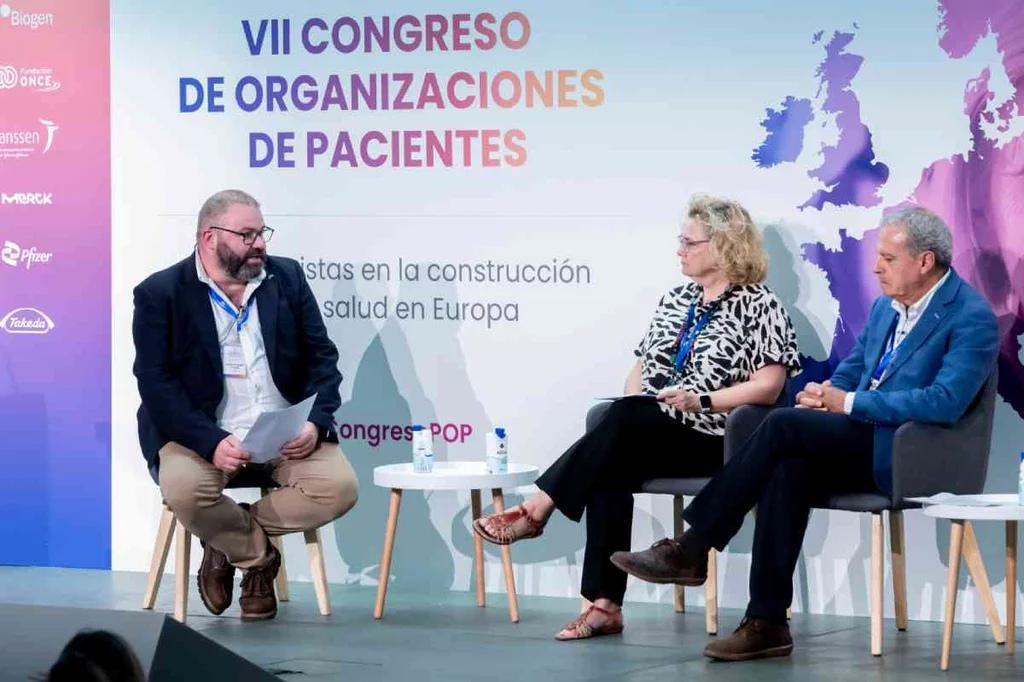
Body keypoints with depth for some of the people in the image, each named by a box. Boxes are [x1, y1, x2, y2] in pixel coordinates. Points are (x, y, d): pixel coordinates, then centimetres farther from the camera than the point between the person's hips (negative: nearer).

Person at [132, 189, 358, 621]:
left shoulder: (287, 278, 11)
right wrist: (212, 442, -24)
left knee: (340, 486, -23)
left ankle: (229, 541, 0)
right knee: (184, 488, -35)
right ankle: (258, 556, -2)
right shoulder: (159, 294, -1)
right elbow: (156, 383, -9)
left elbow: (322, 358, 9)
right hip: (201, 434, -3)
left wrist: (315, 423, -11)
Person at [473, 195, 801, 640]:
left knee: (623, 420, -32)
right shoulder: (675, 300, 20)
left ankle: (536, 511, -27)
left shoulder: (758, 306, -1)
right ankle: (605, 606, -32)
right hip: (642, 437, 6)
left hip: (708, 438, -6)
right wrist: (626, 410, 2)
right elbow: (642, 366, 23)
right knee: (609, 467, -28)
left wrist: (704, 400, -20)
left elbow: (769, 385, -10)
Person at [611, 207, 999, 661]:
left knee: (784, 424, -25)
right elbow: (851, 369, 26)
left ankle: (691, 550, -18)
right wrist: (824, 397, -1)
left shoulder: (972, 318, -10)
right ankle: (766, 623, -24)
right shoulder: (886, 306, 17)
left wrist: (849, 403, -20)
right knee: (790, 468, -25)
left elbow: (945, 402, -23)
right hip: (863, 442, 8)